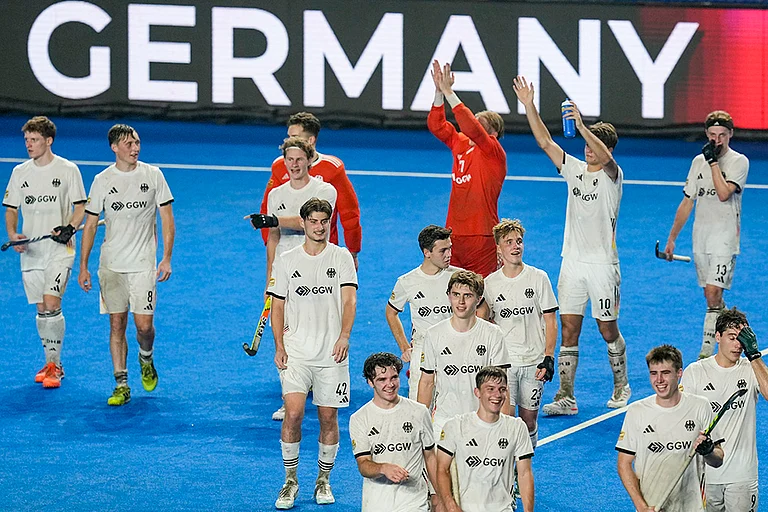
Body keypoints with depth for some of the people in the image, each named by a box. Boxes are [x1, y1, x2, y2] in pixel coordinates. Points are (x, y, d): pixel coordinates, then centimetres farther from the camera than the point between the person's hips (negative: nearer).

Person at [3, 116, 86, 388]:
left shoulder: (68, 170, -3)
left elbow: (80, 207, 0)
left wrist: (69, 228, -18)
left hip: (60, 248, -5)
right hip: (31, 251, 5)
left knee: (51, 303, -17)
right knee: (41, 309, 9)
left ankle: (53, 366, -12)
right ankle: (52, 363, 21)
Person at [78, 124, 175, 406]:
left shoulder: (153, 175, 1)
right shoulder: (102, 180, 3)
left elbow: (167, 219, 3)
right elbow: (90, 225, 8)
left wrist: (167, 259, -5)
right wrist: (83, 266, 4)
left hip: (144, 264, -1)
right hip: (111, 265, 1)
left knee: (144, 325, -6)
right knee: (117, 325, 0)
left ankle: (146, 359, 26)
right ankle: (121, 385, 6)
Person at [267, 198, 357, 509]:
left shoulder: (341, 257, 3)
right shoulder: (286, 261, 6)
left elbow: (349, 299, -6)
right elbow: (278, 306, 10)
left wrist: (344, 336, -22)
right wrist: (279, 346, -1)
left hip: (332, 354, 0)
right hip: (296, 352, 0)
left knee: (328, 417, 4)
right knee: (293, 413, -15)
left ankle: (323, 480, 20)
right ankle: (290, 481, -4)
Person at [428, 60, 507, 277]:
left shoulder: (495, 153, -9)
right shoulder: (462, 145, 10)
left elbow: (472, 129, -23)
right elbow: (436, 125, 6)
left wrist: (449, 92, -23)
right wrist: (439, 92, -7)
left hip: (481, 237, -6)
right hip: (453, 234, 6)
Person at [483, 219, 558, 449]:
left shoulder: (538, 278, 0)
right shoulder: (490, 283, 3)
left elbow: (550, 321, 3)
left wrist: (548, 358, -6)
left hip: (533, 361, 0)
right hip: (503, 361, 0)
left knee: (529, 419, 5)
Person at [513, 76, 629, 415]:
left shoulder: (611, 175, -7)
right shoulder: (574, 169, 8)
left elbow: (605, 157, -30)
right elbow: (545, 141, 3)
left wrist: (582, 126, -43)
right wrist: (528, 106, -8)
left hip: (602, 263, -5)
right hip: (572, 260, 5)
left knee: (607, 329, 5)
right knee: (568, 328, 1)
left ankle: (621, 387, 24)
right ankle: (566, 397, 2)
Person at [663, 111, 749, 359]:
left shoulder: (739, 161, -6)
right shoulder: (699, 161, 11)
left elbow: (724, 193, -21)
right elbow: (687, 202, 15)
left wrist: (714, 161, -17)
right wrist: (672, 238, 15)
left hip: (725, 236, -6)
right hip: (700, 236, 6)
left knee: (713, 293, -16)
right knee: (711, 296, 8)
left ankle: (707, 351, -16)